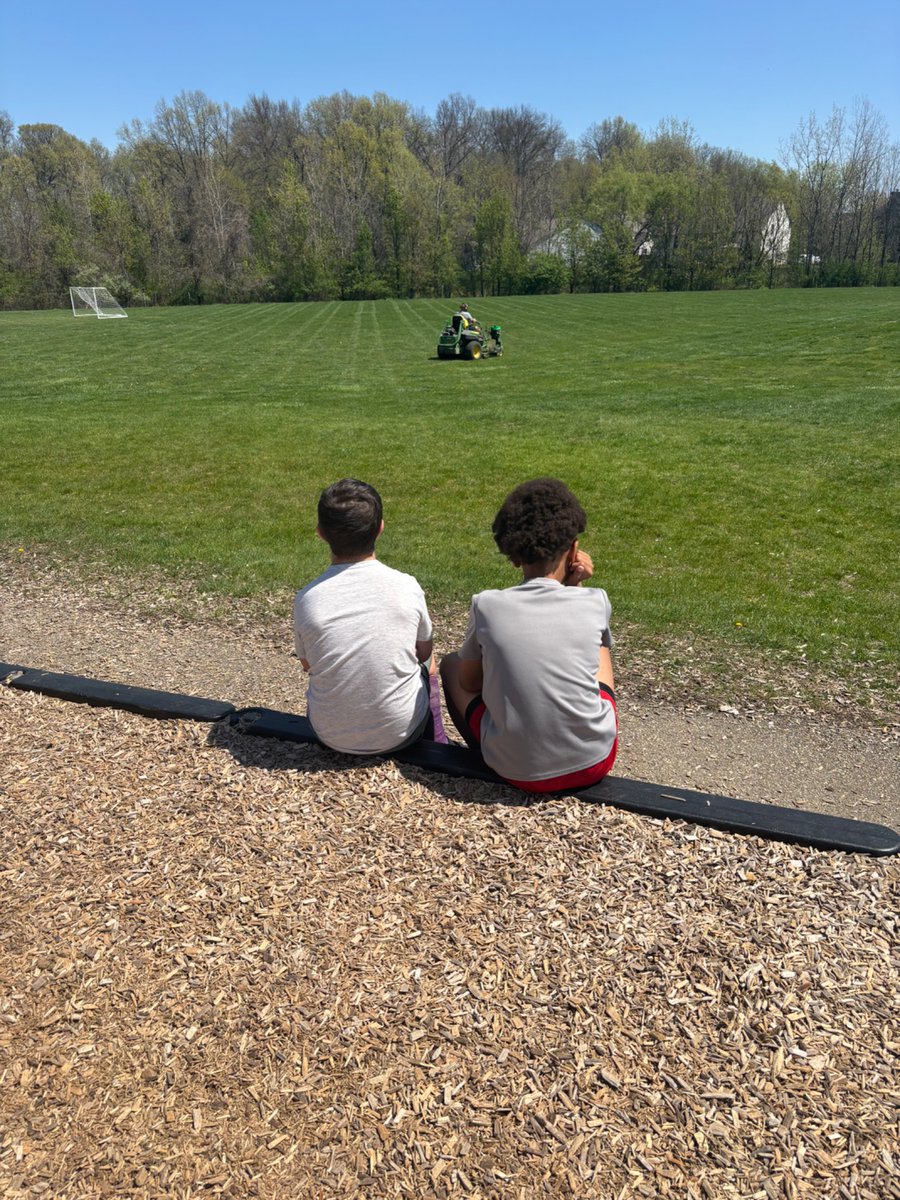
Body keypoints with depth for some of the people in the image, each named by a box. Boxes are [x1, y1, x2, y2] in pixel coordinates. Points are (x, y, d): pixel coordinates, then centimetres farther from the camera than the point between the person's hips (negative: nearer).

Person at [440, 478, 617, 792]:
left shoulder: (486, 606, -10)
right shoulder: (595, 603, -7)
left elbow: (469, 683, 6)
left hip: (518, 772, -1)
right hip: (594, 761, 2)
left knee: (451, 664, 23)